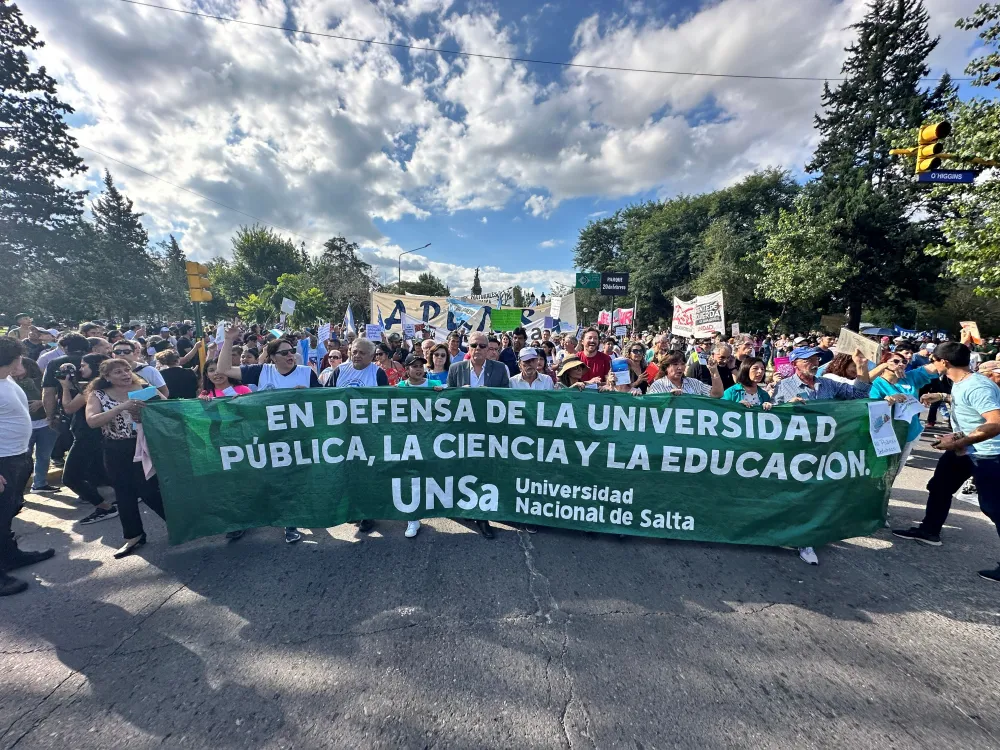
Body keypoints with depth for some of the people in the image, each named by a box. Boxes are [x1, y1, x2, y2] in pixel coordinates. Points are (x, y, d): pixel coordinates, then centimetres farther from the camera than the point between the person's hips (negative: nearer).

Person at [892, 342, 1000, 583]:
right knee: (939, 487, 17)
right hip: (965, 448, 10)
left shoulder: (977, 387, -27)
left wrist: (957, 442, -31)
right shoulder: (959, 383, 3)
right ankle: (929, 531, 33)